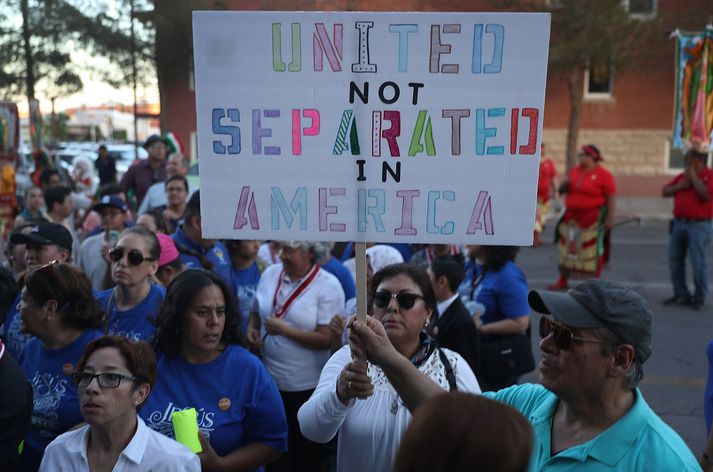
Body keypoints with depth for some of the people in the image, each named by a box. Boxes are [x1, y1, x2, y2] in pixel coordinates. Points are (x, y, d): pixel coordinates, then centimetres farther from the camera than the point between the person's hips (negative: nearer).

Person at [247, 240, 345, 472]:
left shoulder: (328, 286, -15)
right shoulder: (270, 274, 1)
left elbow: (326, 339, -20)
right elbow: (257, 311, 17)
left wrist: (284, 330, -21)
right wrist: (252, 329, -3)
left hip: (308, 386, -5)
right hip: (269, 379, 5)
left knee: (307, 453, 14)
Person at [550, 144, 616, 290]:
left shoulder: (604, 175, -8)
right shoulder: (574, 171, 9)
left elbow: (610, 198, -9)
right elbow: (564, 188, 18)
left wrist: (610, 218, -14)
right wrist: (564, 186, -5)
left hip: (593, 219, -6)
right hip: (572, 217, 6)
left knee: (593, 251, -2)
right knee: (567, 248, 10)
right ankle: (562, 280, 21)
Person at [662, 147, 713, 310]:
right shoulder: (682, 176, 15)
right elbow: (665, 191, 12)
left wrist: (693, 177, -13)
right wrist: (680, 186, -5)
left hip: (699, 225, -7)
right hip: (678, 223, 7)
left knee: (699, 264, -3)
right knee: (675, 260, 9)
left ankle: (699, 299, 8)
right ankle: (681, 295, 20)